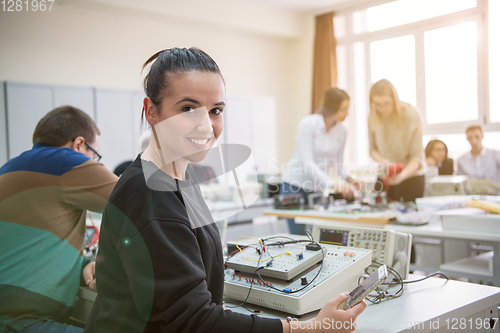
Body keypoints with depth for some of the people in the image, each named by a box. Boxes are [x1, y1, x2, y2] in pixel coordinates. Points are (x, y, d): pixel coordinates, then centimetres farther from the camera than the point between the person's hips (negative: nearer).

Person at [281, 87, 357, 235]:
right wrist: (333, 184, -31)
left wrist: (348, 178, -15)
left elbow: (338, 162, 6)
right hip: (295, 185, -5)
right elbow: (307, 162, -23)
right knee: (298, 238, -5)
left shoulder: (342, 131, 0)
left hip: (318, 188, 5)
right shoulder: (308, 124, -17)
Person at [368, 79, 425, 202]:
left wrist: (403, 175, -33)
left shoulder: (411, 115, -16)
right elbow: (372, 149, 3)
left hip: (411, 177, -3)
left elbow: (417, 156, -16)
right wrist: (382, 161, -18)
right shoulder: (373, 117, -6)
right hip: (384, 178, 3)